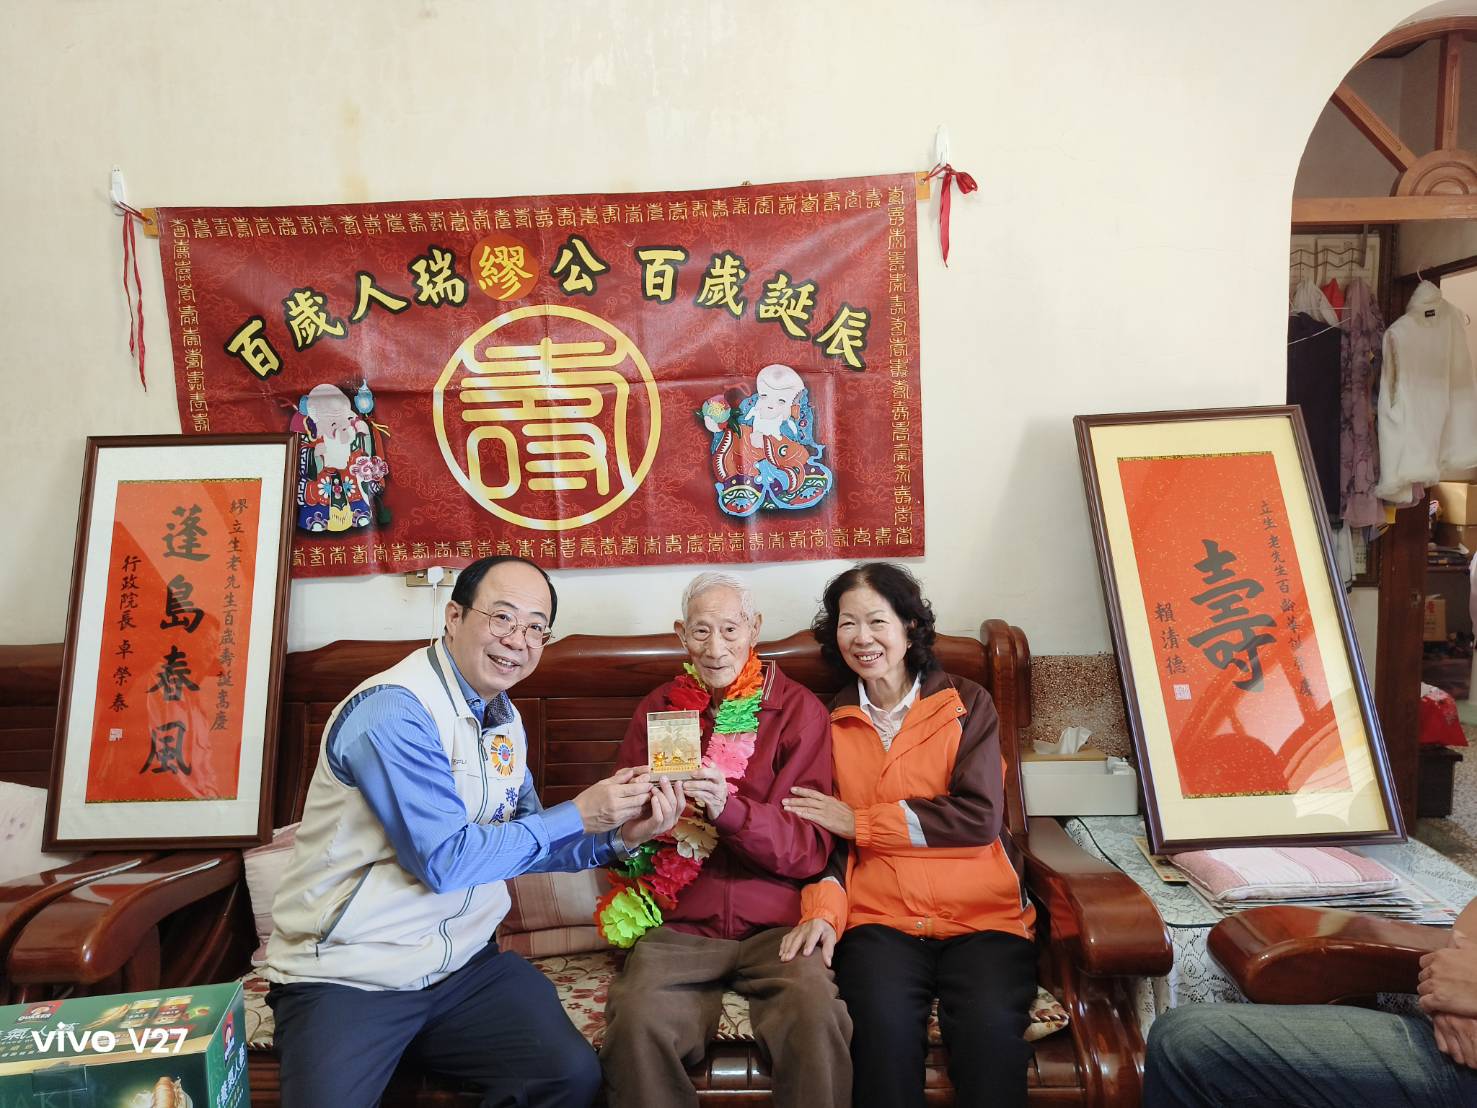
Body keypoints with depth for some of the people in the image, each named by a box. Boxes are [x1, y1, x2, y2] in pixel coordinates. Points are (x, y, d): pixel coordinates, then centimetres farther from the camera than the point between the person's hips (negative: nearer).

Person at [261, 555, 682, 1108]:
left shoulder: (504, 720, 8)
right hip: (348, 975, -5)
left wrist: (618, 836, -5)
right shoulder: (392, 710, -18)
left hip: (464, 962, 6)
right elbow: (443, 860, -21)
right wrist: (578, 815, -17)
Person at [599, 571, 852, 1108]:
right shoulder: (657, 708, 11)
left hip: (774, 922, -1)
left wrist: (729, 809, -21)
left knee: (816, 1010, -32)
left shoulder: (798, 709, 4)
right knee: (638, 1021, -28)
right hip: (679, 923, 2)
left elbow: (811, 848, -3)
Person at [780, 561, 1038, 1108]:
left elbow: (978, 817, -4)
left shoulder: (966, 704, 8)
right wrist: (823, 908, -9)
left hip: (980, 917, -1)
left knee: (990, 1025, -30)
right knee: (884, 1022, -29)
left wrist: (858, 821, -5)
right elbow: (824, 836, 12)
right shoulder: (832, 721, 14)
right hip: (879, 919, 1)